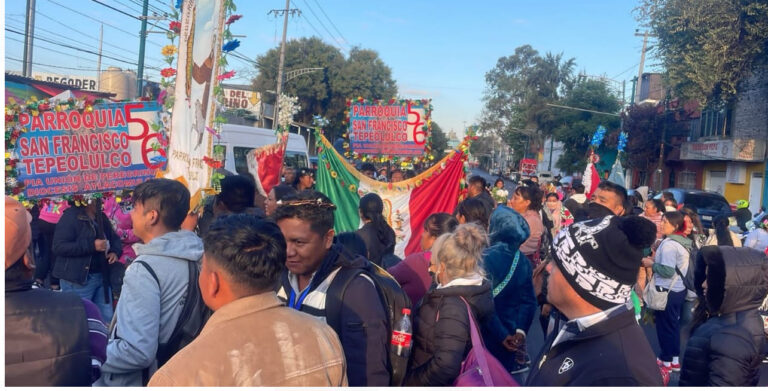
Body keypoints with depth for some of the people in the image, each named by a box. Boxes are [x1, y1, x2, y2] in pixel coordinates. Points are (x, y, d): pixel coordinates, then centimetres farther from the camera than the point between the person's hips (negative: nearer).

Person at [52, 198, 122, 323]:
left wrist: (115, 251, 0)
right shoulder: (71, 216, -10)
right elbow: (59, 246, -18)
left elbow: (114, 238, 23)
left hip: (102, 276, 7)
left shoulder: (101, 217, 11)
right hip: (78, 279, -7)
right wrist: (92, 246, -23)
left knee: (107, 319, 11)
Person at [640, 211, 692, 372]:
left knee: (664, 326, 5)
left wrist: (651, 264, -13)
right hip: (679, 289, 9)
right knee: (674, 324, 18)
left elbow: (668, 271, -26)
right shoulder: (684, 242, 6)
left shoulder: (669, 244, -22)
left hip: (667, 291, -9)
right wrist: (656, 260, 9)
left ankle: (666, 361, 17)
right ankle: (675, 360, 27)